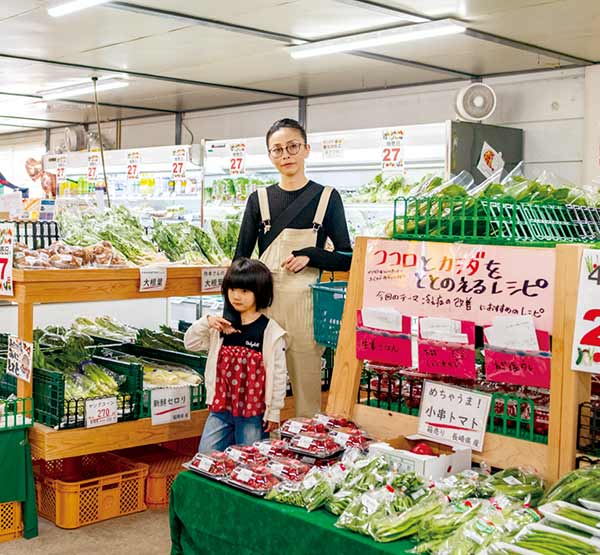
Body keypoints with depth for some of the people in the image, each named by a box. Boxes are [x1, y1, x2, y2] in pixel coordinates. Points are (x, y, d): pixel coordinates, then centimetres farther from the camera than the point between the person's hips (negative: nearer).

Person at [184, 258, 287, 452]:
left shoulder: (271, 331, -11)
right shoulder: (222, 323, 3)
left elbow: (278, 374, -8)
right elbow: (190, 343, 8)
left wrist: (274, 412, -7)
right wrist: (205, 323, -11)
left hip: (254, 411, -4)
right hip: (222, 407, 4)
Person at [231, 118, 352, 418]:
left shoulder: (327, 198, 4)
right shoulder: (259, 199, 8)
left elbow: (347, 258, 6)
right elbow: (240, 260, 5)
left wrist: (310, 255, -12)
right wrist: (230, 312, -5)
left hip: (305, 303, -1)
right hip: (263, 302, 1)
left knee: (307, 388, 3)